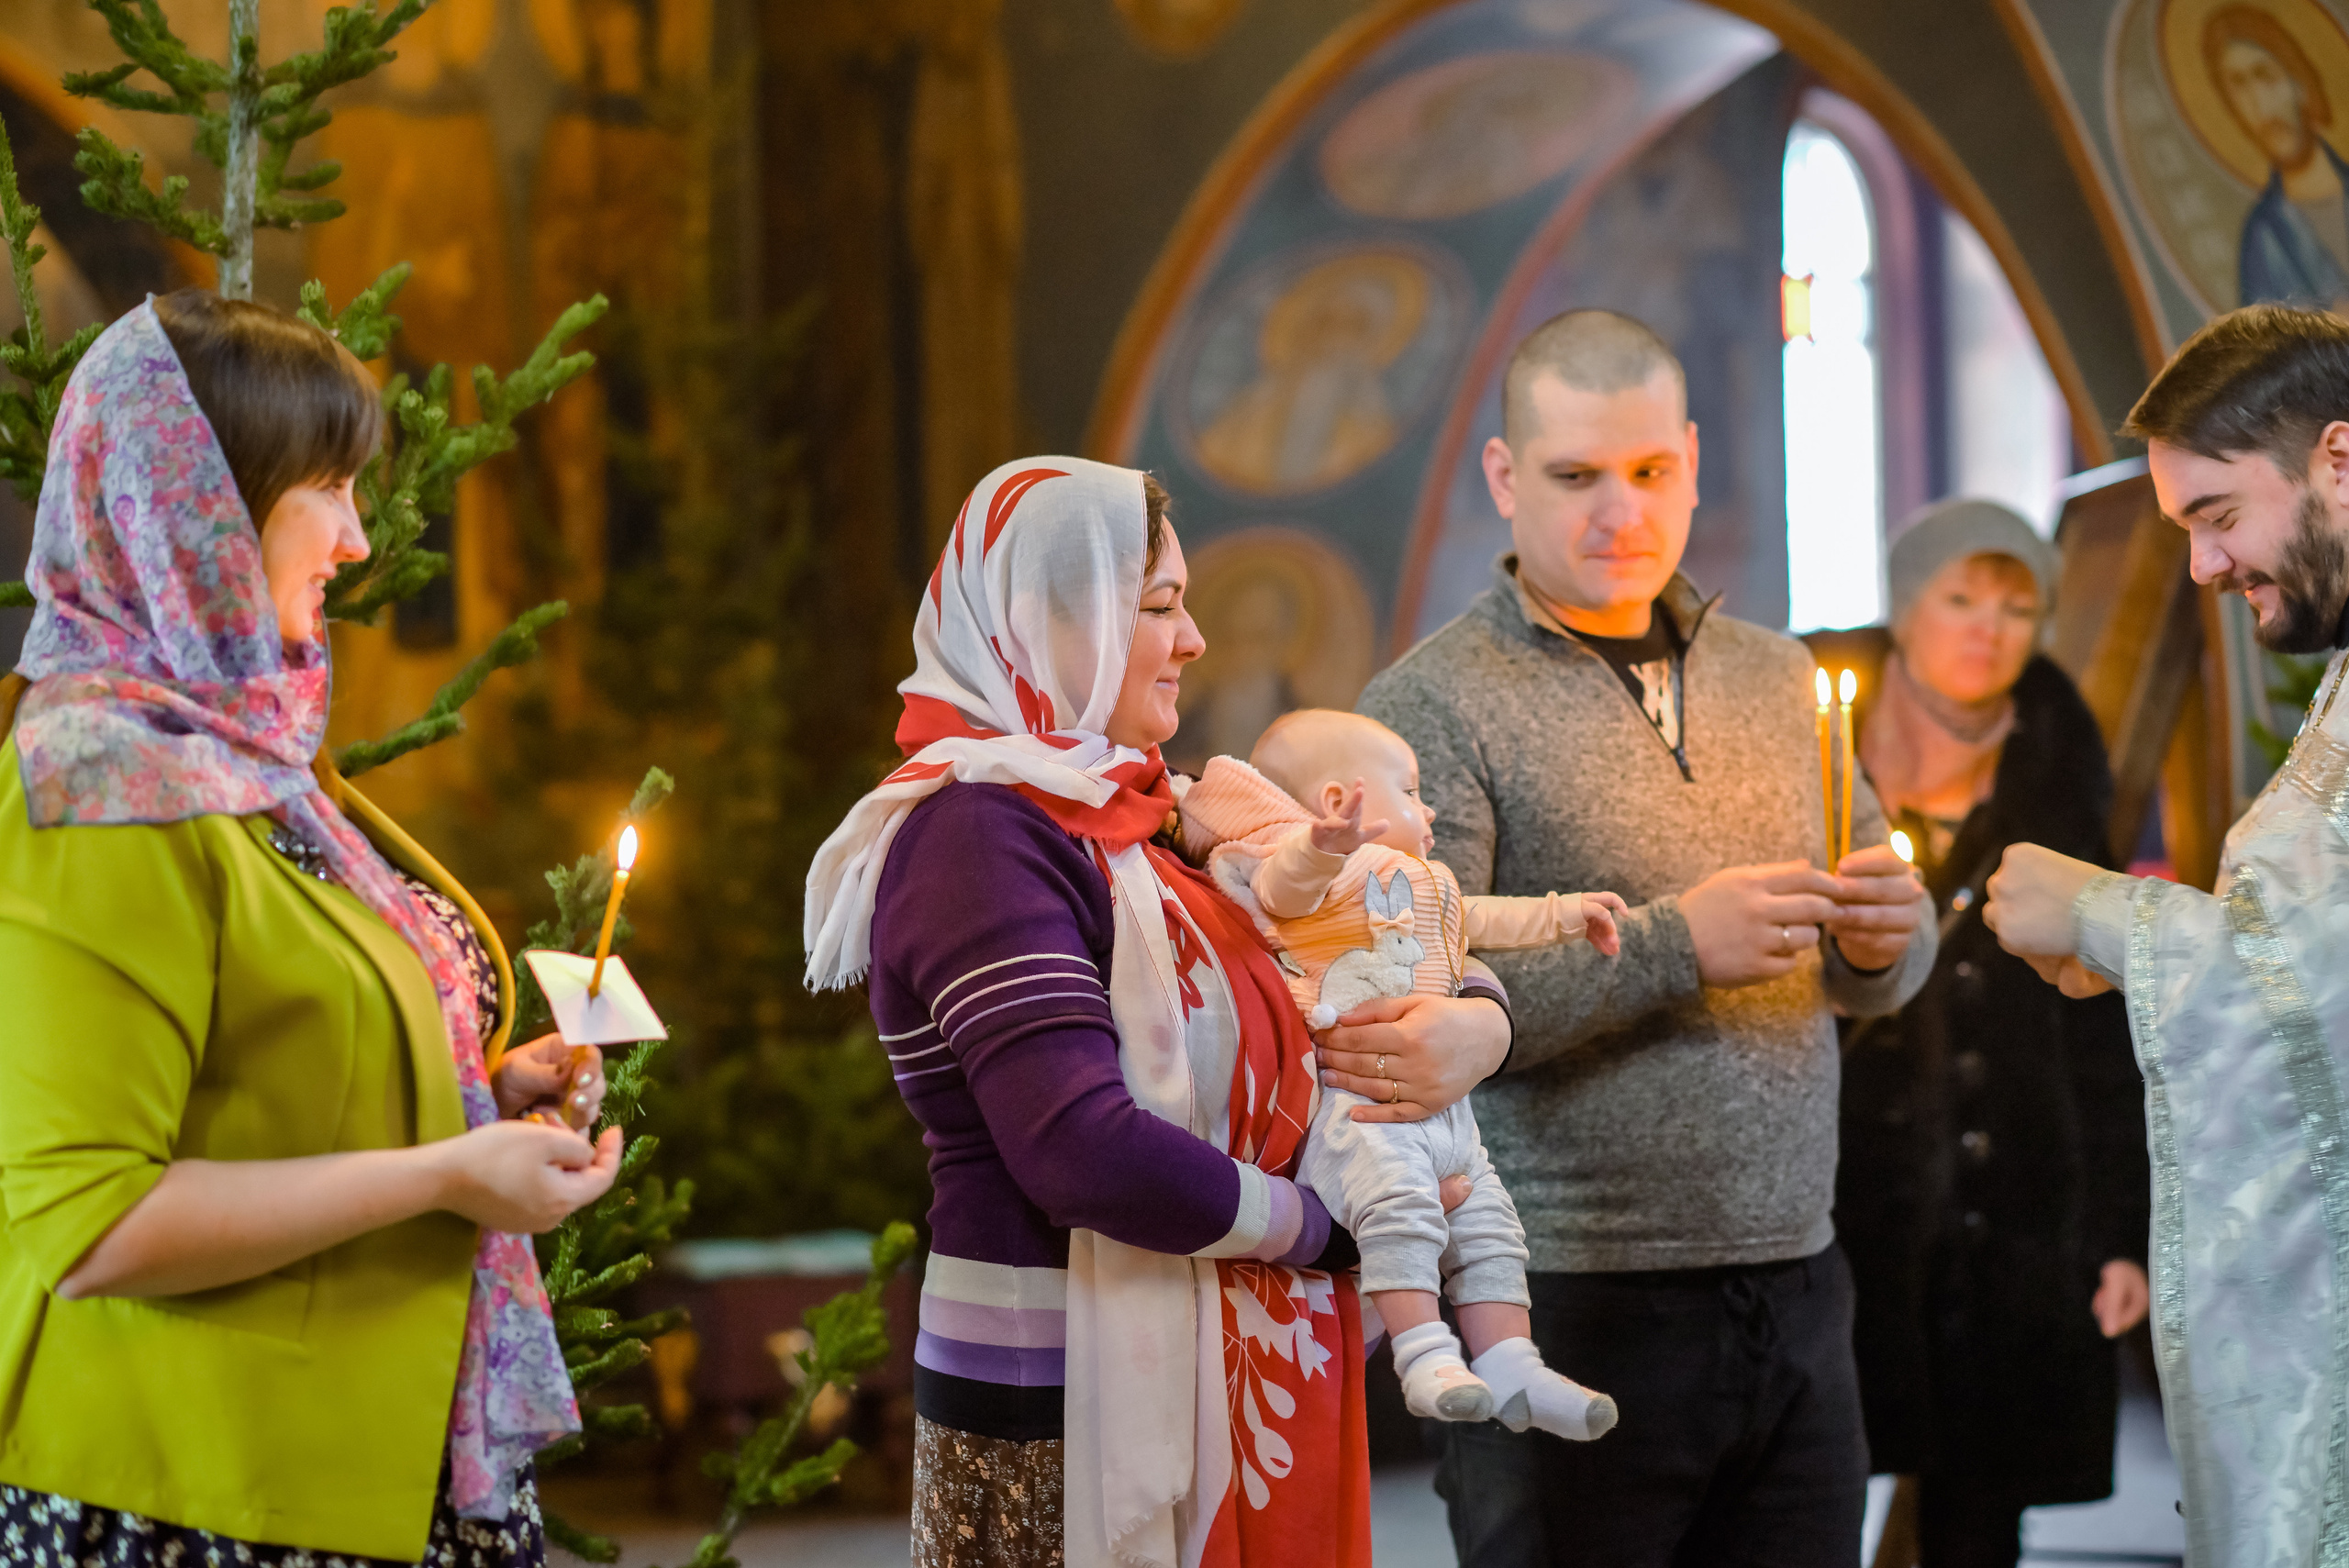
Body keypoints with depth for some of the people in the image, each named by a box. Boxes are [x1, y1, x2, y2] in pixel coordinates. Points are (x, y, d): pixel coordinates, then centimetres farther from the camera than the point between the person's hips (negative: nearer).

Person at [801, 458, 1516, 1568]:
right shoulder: (981, 832, -14)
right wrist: (1330, 1226, -13)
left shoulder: (1127, 819, 14)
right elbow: (1082, 1150, -24)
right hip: (1063, 1405, -9)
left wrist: (1479, 1022, -2)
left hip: (1199, 1379, 9)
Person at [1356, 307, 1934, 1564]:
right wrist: (1673, 944, -21)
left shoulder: (1773, 676, 15)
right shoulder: (1435, 707, -5)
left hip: (1795, 1301, 6)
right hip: (1574, 1313, -5)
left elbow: (1878, 982, 20)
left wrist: (1883, 933, -4)